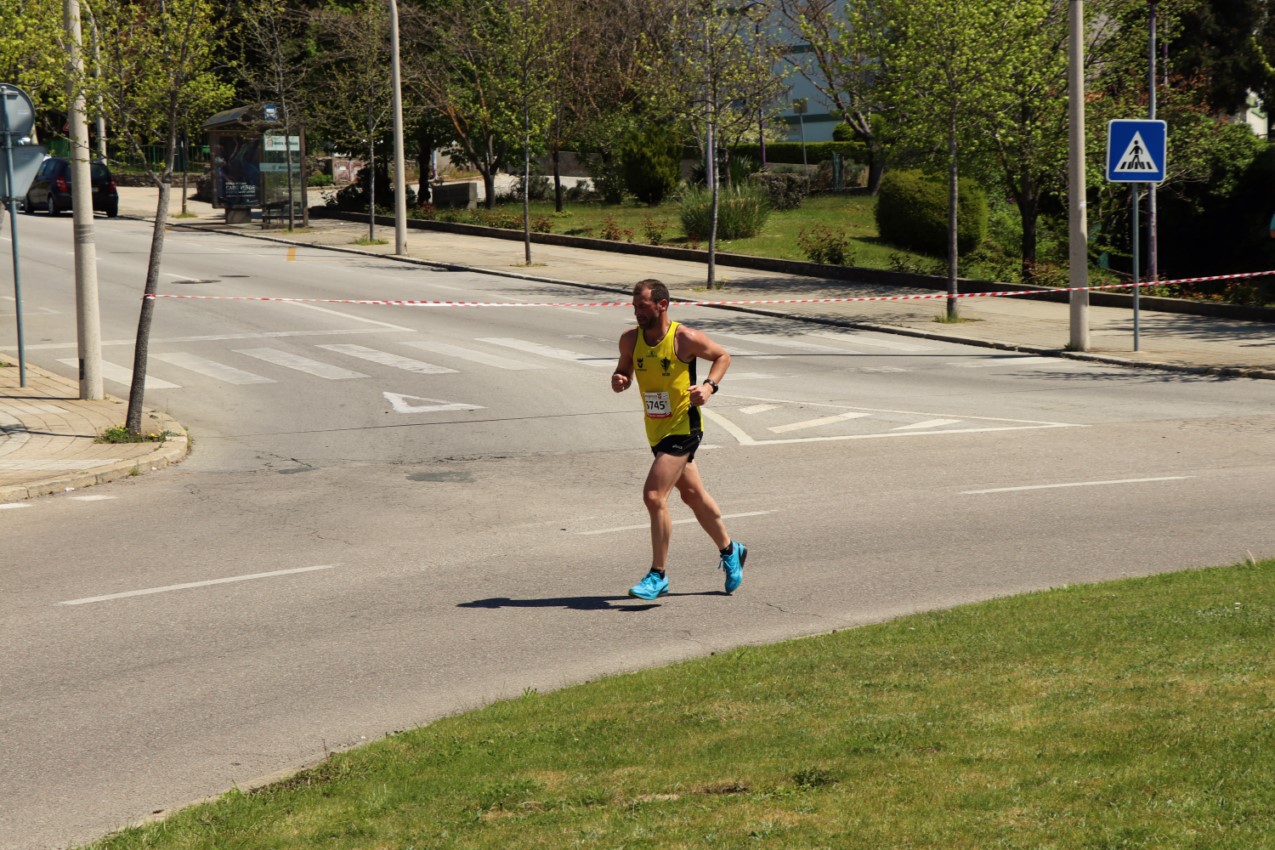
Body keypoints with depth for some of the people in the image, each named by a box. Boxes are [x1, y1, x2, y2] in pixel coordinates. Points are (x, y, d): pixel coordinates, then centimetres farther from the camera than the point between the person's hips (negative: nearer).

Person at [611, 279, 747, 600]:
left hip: (683, 428, -7)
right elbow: (624, 371, 12)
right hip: (656, 431, 7)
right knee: (692, 495, 20)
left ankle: (658, 575, -6)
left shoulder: (685, 338, -17)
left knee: (654, 495, -16)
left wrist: (710, 386, -17)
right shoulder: (630, 339, -2)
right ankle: (730, 551, 41)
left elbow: (722, 356, -1)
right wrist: (618, 381, -12)